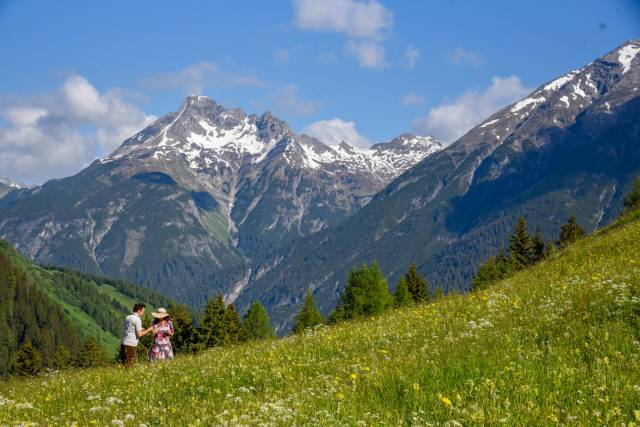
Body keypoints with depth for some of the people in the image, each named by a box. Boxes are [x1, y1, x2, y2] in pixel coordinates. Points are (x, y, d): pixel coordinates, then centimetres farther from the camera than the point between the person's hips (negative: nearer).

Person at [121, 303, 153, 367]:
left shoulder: (127, 317, 14)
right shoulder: (137, 319, -10)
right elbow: (139, 334, -12)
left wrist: (141, 329, 22)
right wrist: (148, 330, 1)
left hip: (124, 343, 8)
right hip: (131, 345, -8)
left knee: (124, 364, 12)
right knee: (129, 366, -5)